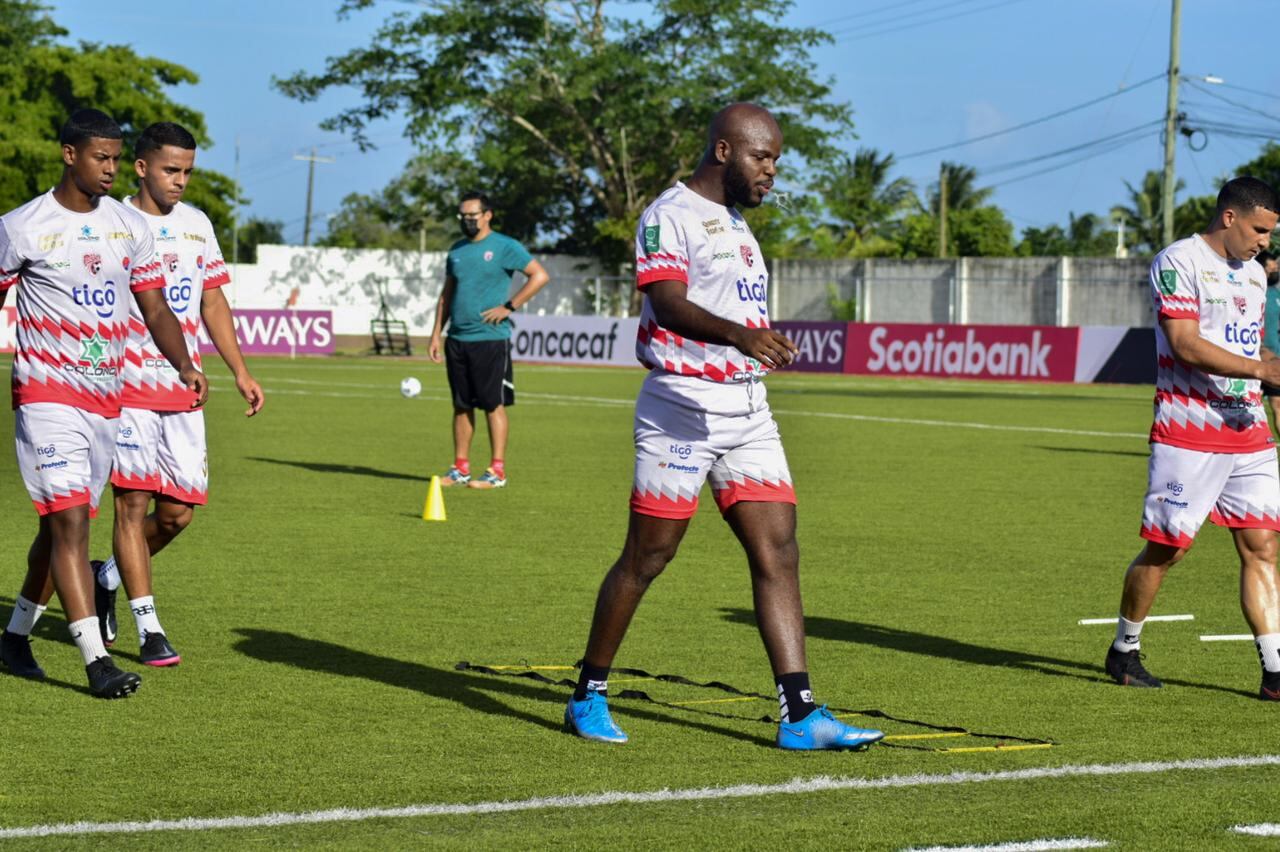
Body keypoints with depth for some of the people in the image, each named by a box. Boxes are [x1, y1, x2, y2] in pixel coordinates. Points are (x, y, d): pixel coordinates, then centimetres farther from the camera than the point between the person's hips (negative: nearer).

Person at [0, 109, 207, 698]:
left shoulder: (130, 226, 7)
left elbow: (154, 306, 11)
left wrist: (184, 366, -4)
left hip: (106, 398, 6)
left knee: (63, 524, 12)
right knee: (70, 521, -15)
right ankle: (96, 660, -19)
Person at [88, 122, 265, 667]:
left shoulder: (196, 225, 11)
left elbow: (212, 302, 19)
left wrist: (240, 372, 14)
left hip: (183, 392, 5)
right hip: (127, 389, -5)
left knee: (178, 511, 3)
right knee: (132, 501, -5)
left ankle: (108, 576, 28)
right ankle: (149, 629, 0)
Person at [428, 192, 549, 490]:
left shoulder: (504, 247, -4)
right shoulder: (457, 250, 15)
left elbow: (540, 276, -8)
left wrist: (509, 307, -11)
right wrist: (436, 333, 13)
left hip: (490, 339, -6)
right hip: (457, 339, 6)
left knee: (494, 404, -5)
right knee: (462, 405, 8)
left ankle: (497, 471, -3)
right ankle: (460, 468, 14)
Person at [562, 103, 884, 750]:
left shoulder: (734, 223, 19)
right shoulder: (670, 215, -9)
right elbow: (668, 305, -24)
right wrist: (739, 333, -39)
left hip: (747, 412, 8)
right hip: (682, 410, -8)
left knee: (778, 552, -2)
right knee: (647, 557, -1)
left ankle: (799, 715, -4)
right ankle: (589, 696, 14)